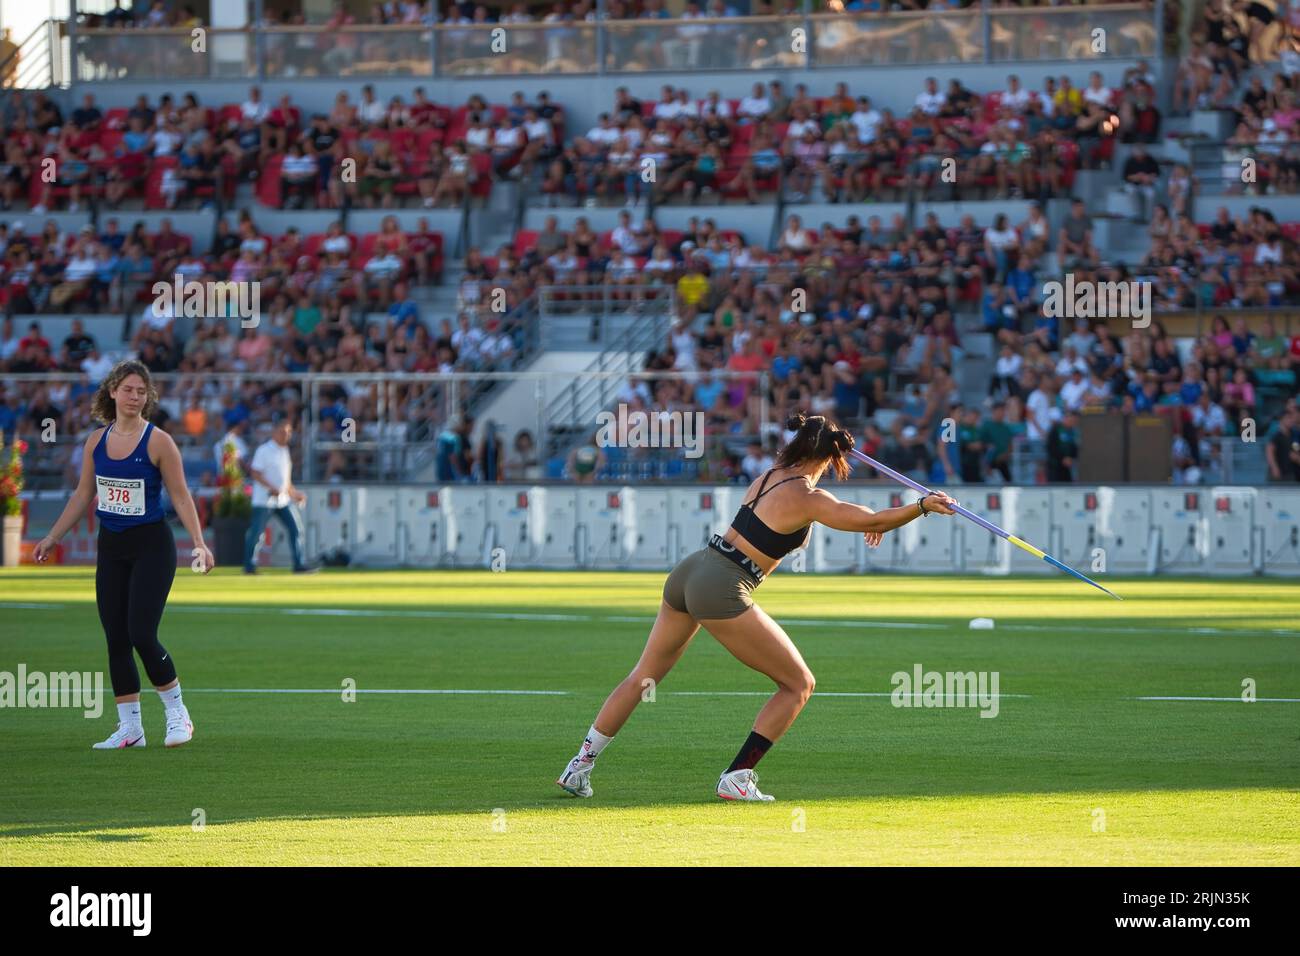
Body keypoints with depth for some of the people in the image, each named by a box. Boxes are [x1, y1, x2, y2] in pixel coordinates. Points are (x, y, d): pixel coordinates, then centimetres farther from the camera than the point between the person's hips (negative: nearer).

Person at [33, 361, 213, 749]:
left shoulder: (158, 441, -9)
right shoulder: (96, 441, 6)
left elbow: (180, 496, -8)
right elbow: (82, 495, 15)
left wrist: (199, 542, -18)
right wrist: (52, 538, 14)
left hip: (151, 546, -5)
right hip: (111, 547, 5)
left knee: (141, 635, -13)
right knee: (116, 640, 3)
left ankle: (177, 713, 5)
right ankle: (129, 727, 9)